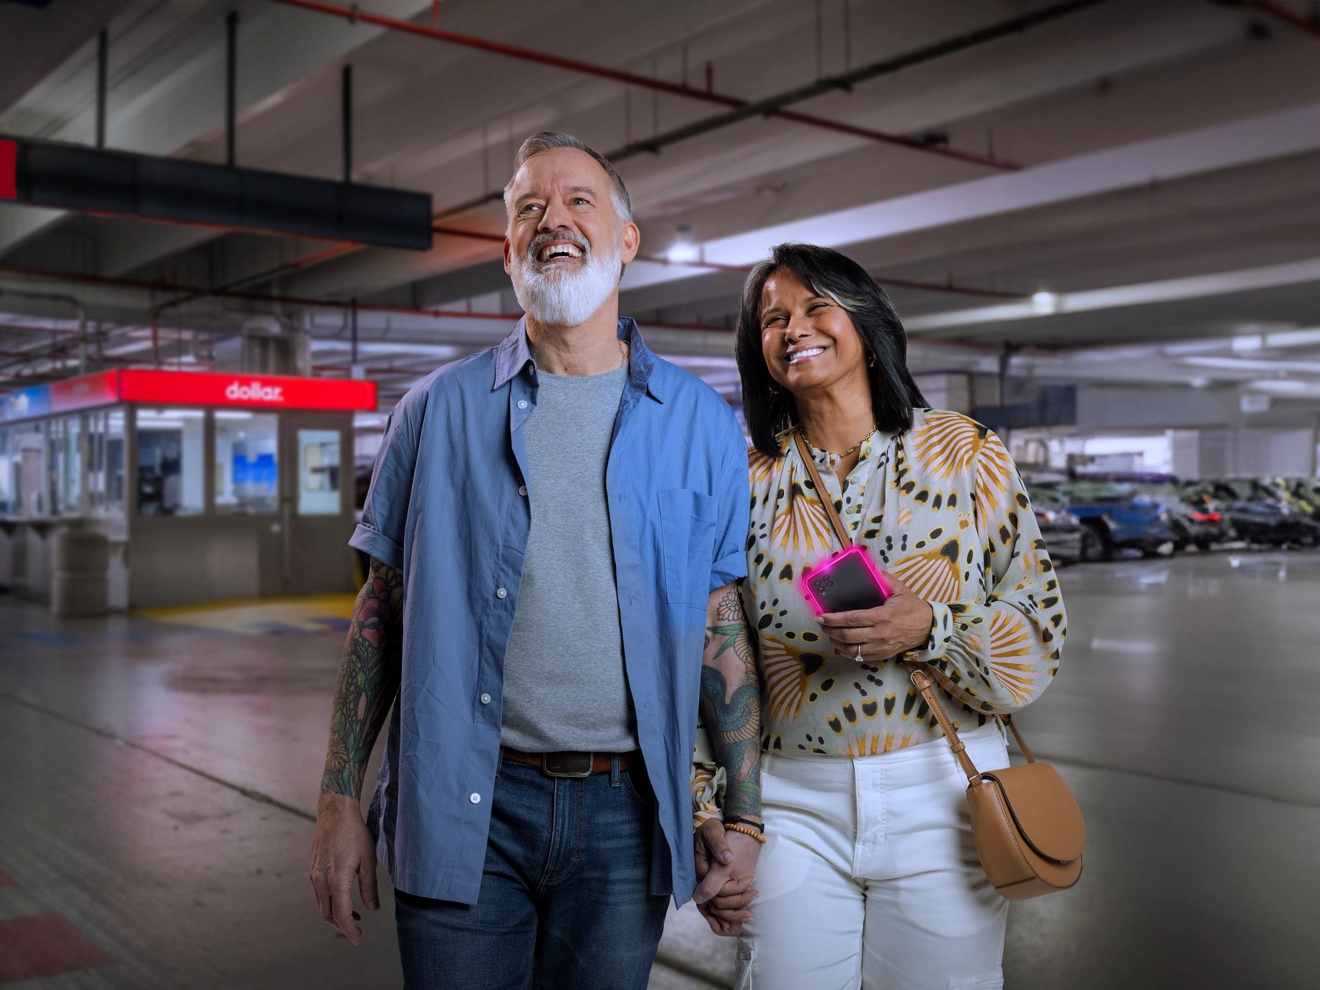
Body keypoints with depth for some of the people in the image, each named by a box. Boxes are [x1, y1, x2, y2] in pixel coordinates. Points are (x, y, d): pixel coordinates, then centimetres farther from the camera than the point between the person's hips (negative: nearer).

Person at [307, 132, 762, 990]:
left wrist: (746, 820, 1)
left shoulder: (702, 423, 2)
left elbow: (724, 627, 3)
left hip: (626, 815, 1)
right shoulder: (441, 409, 2)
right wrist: (340, 799, 1)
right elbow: (383, 608, 4)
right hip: (462, 812, 0)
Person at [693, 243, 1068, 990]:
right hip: (794, 805, 1)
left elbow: (1041, 635, -2)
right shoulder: (748, 480, 2)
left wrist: (930, 628, -21)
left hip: (943, 799, -1)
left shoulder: (966, 453, -1)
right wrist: (706, 817, 0)